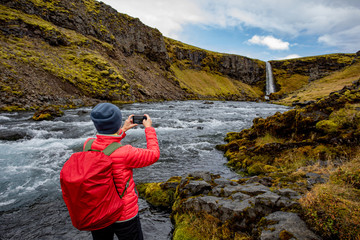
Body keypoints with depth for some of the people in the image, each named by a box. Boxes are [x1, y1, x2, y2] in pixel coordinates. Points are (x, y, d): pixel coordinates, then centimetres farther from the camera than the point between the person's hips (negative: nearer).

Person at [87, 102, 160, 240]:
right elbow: (154, 155, -13)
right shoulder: (125, 154, -30)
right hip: (124, 216, -5)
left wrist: (123, 130, 13)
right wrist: (149, 128, -2)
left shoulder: (88, 145, -14)